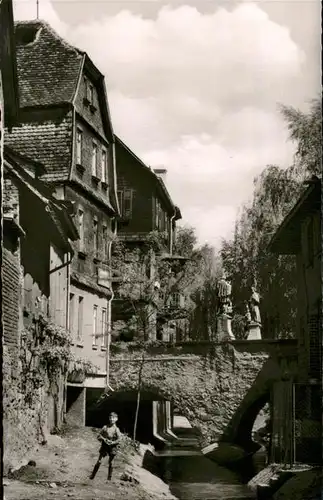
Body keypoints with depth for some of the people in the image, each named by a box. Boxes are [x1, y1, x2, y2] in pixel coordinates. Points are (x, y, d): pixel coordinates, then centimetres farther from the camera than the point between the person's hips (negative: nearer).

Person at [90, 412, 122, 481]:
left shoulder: (116, 429, -2)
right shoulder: (105, 427, 2)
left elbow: (119, 439, -9)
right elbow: (99, 437, 4)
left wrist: (112, 442, -20)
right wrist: (104, 439, -13)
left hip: (112, 447, -1)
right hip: (104, 446, 1)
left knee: (110, 462, 5)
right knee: (99, 461, -3)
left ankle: (109, 477, 17)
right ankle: (92, 475, 2)